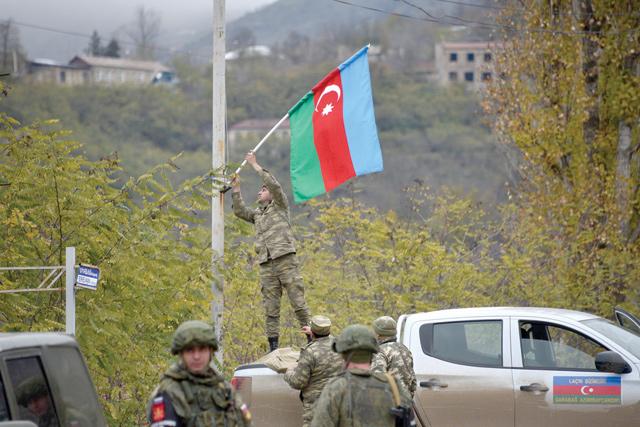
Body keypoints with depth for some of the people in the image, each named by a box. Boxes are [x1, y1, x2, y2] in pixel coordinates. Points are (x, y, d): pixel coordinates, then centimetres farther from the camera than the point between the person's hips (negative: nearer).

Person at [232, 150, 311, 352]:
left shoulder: (280, 206, 9)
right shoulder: (257, 215, 25)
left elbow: (275, 185, -5)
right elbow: (240, 212, 12)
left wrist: (255, 165, -4)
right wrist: (236, 190, 6)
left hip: (285, 259, -5)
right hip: (266, 265, 6)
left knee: (297, 300, -8)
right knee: (270, 306, 2)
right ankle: (273, 346, 2)